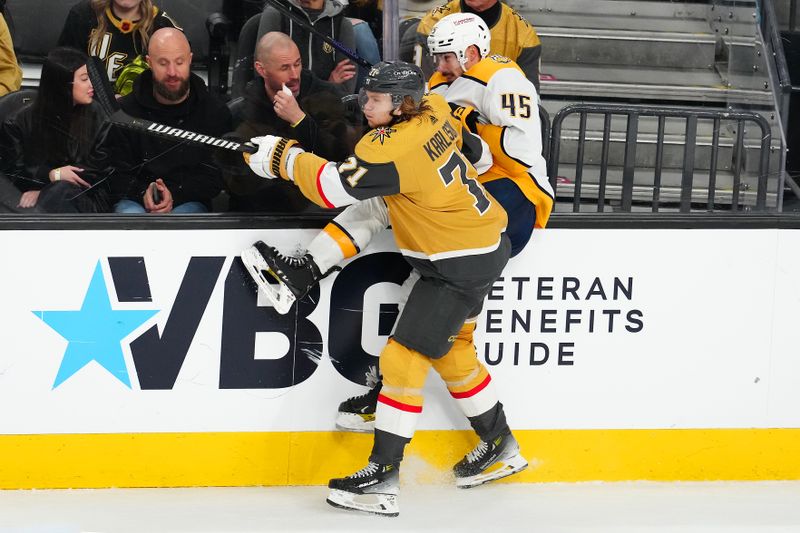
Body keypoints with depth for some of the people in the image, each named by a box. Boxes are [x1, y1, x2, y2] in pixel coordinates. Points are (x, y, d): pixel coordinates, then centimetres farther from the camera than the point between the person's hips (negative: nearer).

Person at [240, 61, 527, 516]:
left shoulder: (394, 147, -26)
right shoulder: (433, 112, 0)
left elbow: (335, 188, -28)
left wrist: (283, 158, -16)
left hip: (459, 264, -10)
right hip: (483, 245, 10)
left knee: (405, 355, -9)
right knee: (452, 350, 22)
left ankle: (383, 476, -7)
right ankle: (501, 447, 37)